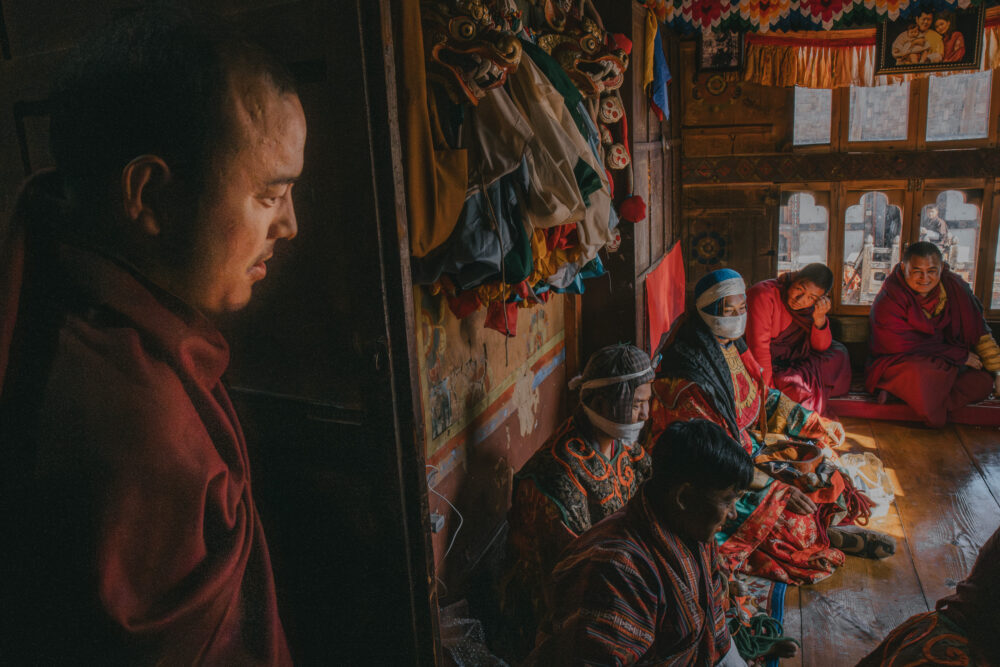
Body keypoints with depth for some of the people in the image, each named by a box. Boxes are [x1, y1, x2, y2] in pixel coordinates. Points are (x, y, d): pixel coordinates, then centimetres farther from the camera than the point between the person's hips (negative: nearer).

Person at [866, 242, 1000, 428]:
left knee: (983, 381, -15)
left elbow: (980, 333, 6)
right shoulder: (888, 301, -17)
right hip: (899, 362, -8)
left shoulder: (956, 289, -1)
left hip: (946, 366, 8)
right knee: (917, 374, -39)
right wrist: (961, 355, -12)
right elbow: (908, 347, -18)